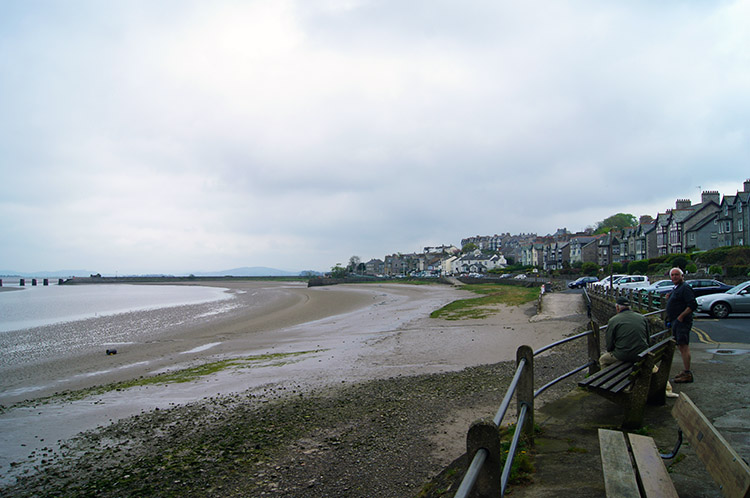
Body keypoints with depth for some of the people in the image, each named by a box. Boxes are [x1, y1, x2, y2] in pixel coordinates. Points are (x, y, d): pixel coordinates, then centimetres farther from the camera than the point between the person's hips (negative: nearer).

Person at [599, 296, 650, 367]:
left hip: (623, 356, -5)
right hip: (643, 355, 5)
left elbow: (609, 344, -4)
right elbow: (647, 339, 14)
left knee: (602, 359, 18)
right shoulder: (642, 318, 5)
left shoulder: (613, 320, -8)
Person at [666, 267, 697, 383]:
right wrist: (669, 319, 21)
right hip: (675, 321, 11)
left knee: (683, 346, -11)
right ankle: (685, 371, 21)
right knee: (681, 347, 14)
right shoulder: (675, 289, 20)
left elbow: (693, 305, -21)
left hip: (682, 322, -11)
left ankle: (687, 374, -9)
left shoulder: (685, 288, -12)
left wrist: (681, 317, -21)